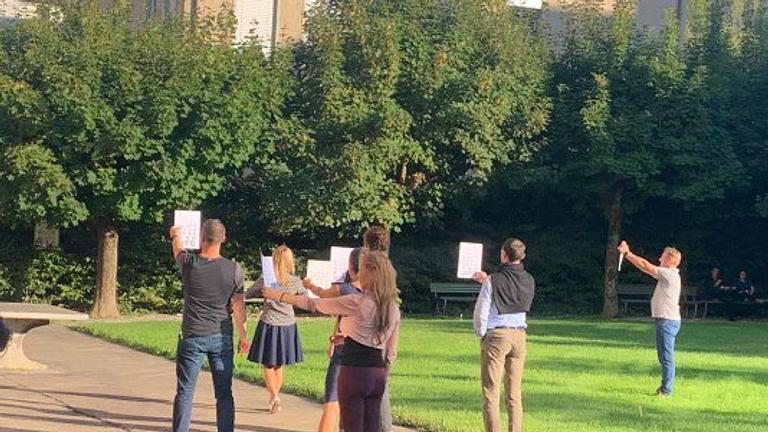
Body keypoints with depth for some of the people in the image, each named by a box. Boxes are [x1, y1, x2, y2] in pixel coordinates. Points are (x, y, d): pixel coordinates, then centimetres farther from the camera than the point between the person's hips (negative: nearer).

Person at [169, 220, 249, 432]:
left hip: (192, 337, -1)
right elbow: (238, 305, -1)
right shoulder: (234, 269, -7)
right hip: (221, 337, 1)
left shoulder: (189, 263, -8)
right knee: (224, 393, 7)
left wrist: (176, 235, 39)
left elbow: (178, 250, 17)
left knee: (185, 392, 4)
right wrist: (243, 335, 10)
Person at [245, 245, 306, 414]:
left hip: (269, 324, -3)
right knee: (278, 365, 15)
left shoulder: (265, 280, -12)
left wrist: (264, 292, 15)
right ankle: (274, 399, 22)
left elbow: (247, 294, -1)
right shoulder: (295, 282, -7)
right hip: (287, 324, 3)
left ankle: (274, 396, -6)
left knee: (267, 364, 9)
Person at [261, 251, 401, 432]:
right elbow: (391, 353, 12)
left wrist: (279, 295, 6)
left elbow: (315, 304, -5)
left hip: (354, 370, -6)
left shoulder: (357, 303, -13)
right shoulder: (393, 309, 6)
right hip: (378, 373, 6)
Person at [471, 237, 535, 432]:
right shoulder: (528, 281, 3)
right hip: (519, 335, 5)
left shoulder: (494, 280, -12)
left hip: (496, 335, -5)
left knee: (491, 393, -1)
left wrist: (481, 335, 6)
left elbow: (481, 312, -9)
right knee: (515, 394, 10)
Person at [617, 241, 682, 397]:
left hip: (667, 320, -11)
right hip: (665, 320, 11)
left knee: (666, 356, -8)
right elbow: (647, 266, 18)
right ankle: (665, 386, 26)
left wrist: (627, 254, -8)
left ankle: (666, 390, -6)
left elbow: (645, 265, -15)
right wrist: (628, 254, 15)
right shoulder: (668, 274, 16)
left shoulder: (669, 274, -13)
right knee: (664, 356, 17)